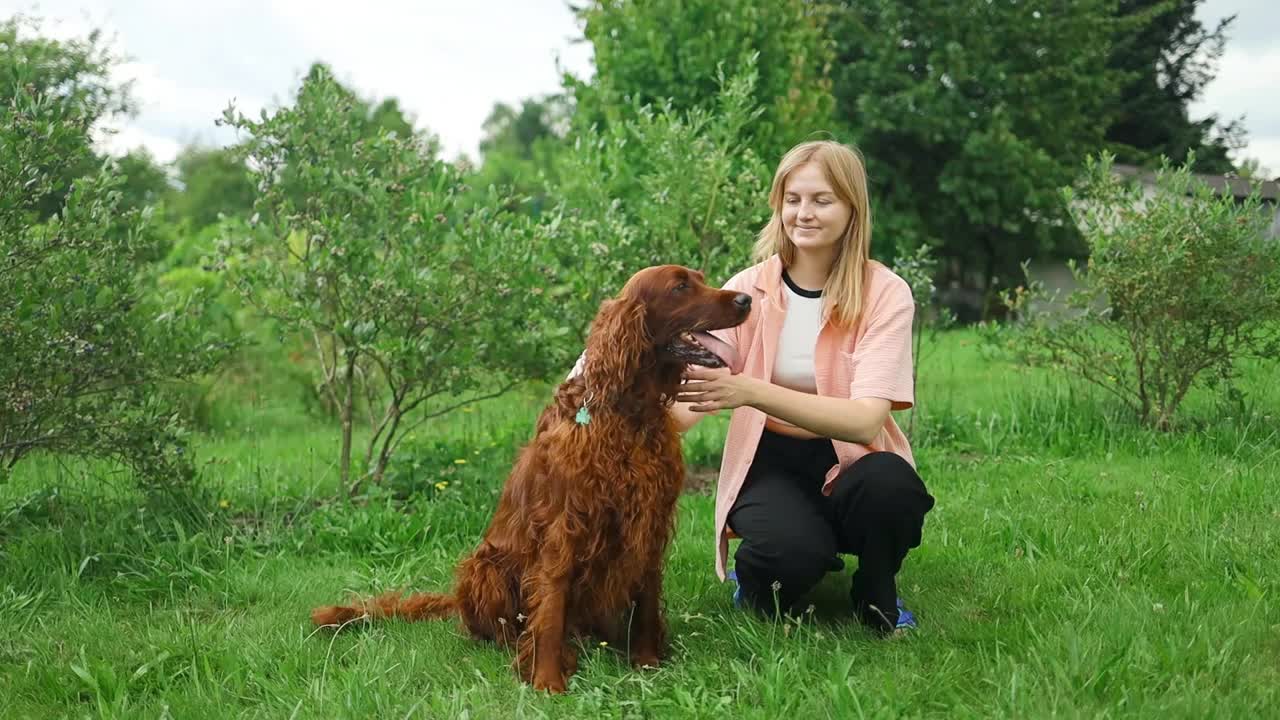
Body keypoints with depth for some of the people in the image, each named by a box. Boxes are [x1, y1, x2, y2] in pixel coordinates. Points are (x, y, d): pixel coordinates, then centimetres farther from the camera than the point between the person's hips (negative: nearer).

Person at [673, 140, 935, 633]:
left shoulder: (885, 294, -11)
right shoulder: (749, 289, -6)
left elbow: (866, 421, -25)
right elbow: (692, 404, -15)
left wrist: (752, 392, -39)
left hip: (849, 461, 0)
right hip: (770, 463, 0)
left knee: (889, 482, -35)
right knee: (793, 550, -33)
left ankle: (876, 599, -2)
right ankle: (756, 576, 6)